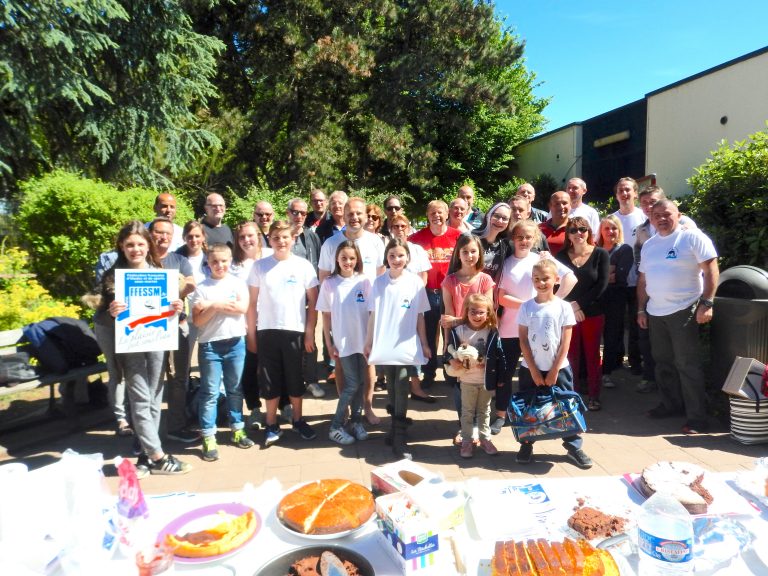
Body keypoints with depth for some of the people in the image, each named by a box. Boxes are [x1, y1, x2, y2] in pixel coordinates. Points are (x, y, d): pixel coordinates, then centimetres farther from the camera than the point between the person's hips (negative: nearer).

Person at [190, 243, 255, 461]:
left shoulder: (238, 283, 4)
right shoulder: (202, 288, 0)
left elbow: (243, 307, -12)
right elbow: (198, 321, -4)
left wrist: (213, 304, -12)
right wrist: (216, 307, -17)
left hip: (236, 342, 2)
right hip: (209, 345, -1)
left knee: (235, 389, 13)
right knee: (210, 392, 2)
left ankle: (237, 429, 26)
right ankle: (208, 437, 10)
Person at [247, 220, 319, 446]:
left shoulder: (303, 266, -1)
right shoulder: (259, 266, 1)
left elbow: (313, 302, 2)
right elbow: (252, 302, 4)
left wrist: (310, 332, -2)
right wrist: (251, 334, 2)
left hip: (295, 331, 0)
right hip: (267, 331, 1)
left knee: (295, 379, 10)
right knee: (270, 380, 7)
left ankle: (298, 420, 28)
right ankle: (272, 425, 22)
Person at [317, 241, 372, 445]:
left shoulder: (364, 281, -1)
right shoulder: (329, 283, -3)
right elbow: (326, 316, 1)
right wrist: (329, 344, -1)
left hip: (363, 340, 2)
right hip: (343, 341, -2)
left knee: (360, 382, 9)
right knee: (352, 384, -4)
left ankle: (356, 421, 25)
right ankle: (336, 426, 9)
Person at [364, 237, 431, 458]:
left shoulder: (415, 282, -3)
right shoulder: (379, 282, 1)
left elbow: (419, 316, 2)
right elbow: (373, 315, 5)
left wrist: (424, 344, 4)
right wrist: (368, 342, 5)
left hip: (406, 345, -2)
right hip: (384, 346, 2)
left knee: (401, 388, -7)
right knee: (391, 388, 13)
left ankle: (399, 438, -1)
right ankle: (396, 427, 31)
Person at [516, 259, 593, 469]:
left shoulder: (563, 307, -5)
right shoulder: (526, 307, -4)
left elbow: (566, 341, -5)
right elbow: (523, 340, -3)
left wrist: (554, 371, -8)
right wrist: (534, 371, -7)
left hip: (558, 368, -1)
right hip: (531, 368, 1)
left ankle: (574, 447, 22)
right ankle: (526, 446, 25)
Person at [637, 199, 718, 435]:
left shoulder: (693, 237, -6)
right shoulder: (649, 245, 13)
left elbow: (711, 270, -10)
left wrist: (706, 303, -17)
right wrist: (641, 309, 13)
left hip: (683, 311, -6)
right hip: (655, 313, 6)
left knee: (688, 365, -3)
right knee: (663, 362, 15)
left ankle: (697, 417, 7)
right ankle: (670, 404, 30)